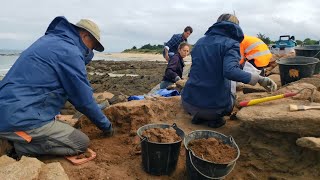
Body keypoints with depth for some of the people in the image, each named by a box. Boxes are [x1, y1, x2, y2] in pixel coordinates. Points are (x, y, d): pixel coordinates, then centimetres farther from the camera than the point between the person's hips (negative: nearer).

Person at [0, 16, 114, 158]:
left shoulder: (51, 40, 15)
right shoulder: (69, 52, -14)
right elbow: (84, 100, -10)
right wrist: (106, 125, 5)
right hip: (20, 119, -10)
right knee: (81, 143, -4)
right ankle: (22, 146, -8)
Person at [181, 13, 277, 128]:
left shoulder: (200, 41, 11)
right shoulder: (231, 44, -6)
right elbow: (230, 71, -25)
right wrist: (259, 79, -20)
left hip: (188, 104, 4)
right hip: (214, 106, -4)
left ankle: (199, 116, 14)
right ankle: (214, 117, 9)